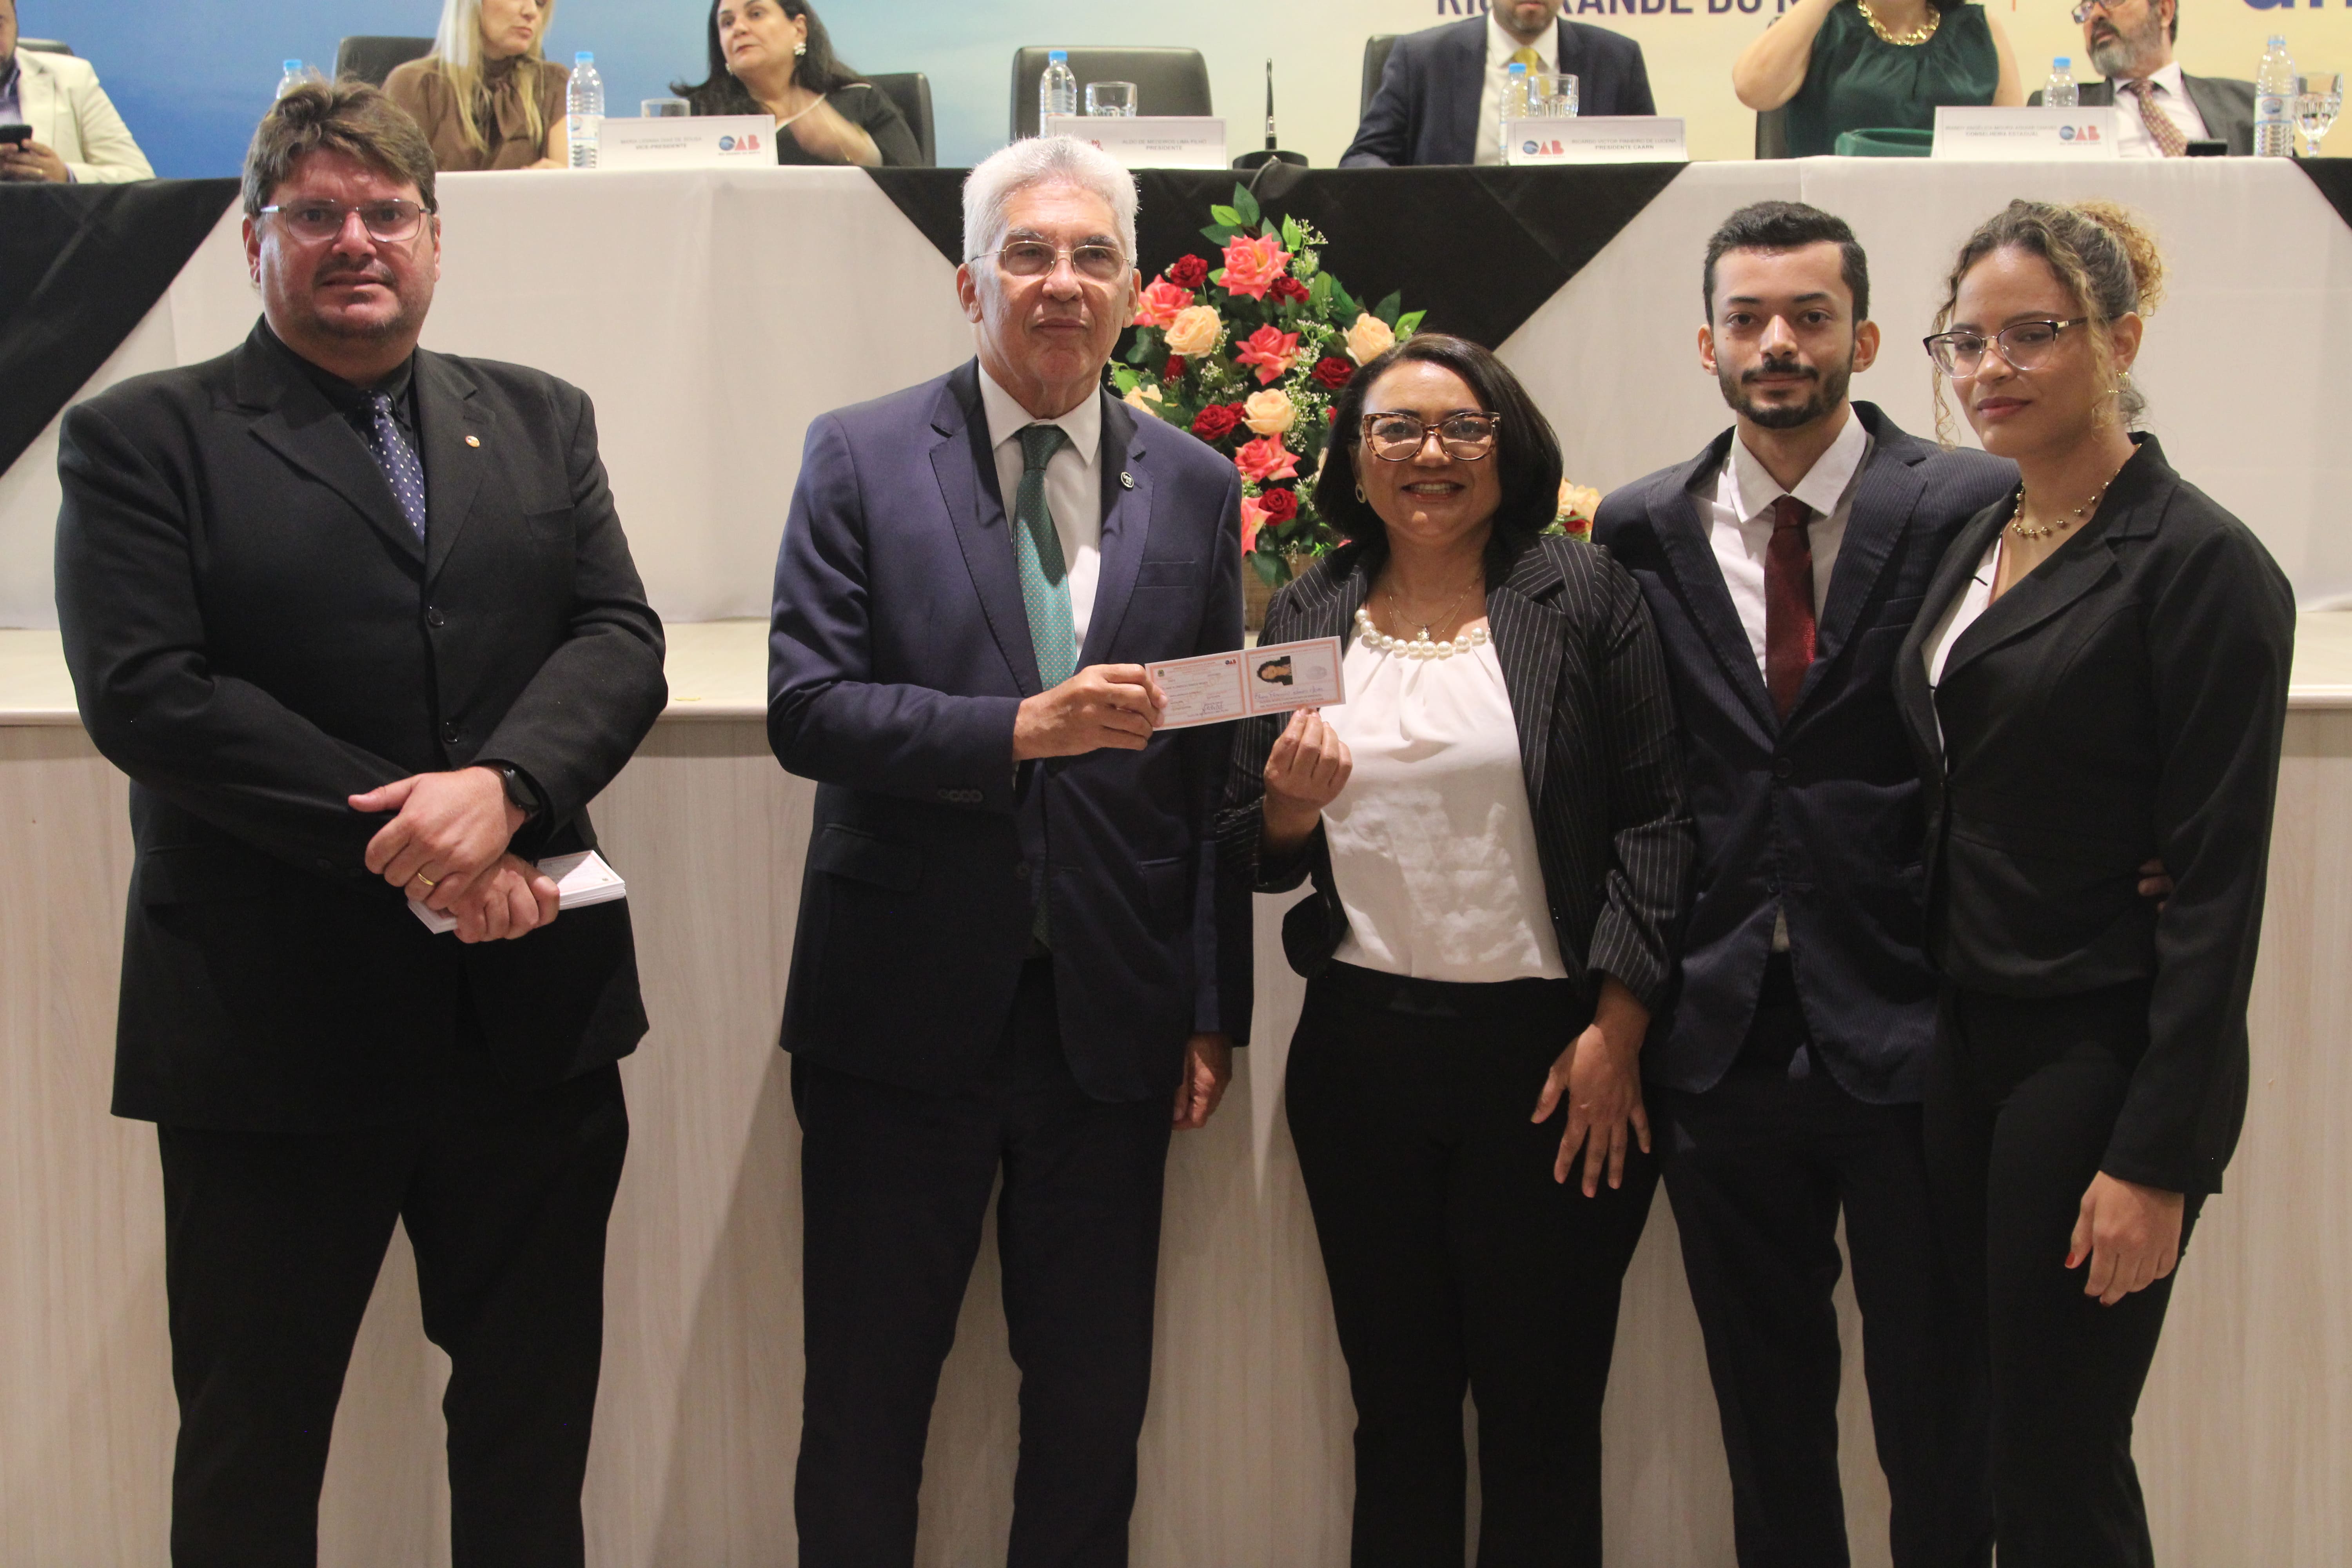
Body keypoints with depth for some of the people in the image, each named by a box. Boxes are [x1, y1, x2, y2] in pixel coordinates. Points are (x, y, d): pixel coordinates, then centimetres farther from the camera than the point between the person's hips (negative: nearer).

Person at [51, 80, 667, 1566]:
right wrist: (411, 850, -18)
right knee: (251, 1446, 11)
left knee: (535, 1419, 15)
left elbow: (622, 644, 1)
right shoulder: (142, 438, 0)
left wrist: (505, 788, -20)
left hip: (531, 1016, 3)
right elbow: (143, 692, -13)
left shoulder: (539, 421, 12)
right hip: (271, 1033, -3)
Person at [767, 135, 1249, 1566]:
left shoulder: (1195, 486, 6)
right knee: (867, 1396, 10)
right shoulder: (861, 457, -1)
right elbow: (807, 709, -10)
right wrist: (1023, 727, -23)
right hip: (904, 1012, -2)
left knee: (1097, 1397, 11)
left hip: (1114, 1019, 2)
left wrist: (1215, 1011, 5)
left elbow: (1216, 764, 7)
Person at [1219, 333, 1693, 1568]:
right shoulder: (1306, 621, 9)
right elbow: (1252, 856, 13)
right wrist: (1293, 807, -10)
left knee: (1542, 1415, 5)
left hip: (1553, 1056, -3)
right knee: (1397, 1407, 11)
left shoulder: (1583, 598, 0)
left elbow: (1654, 819, -4)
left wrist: (1618, 1028, -10)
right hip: (1359, 1055, 3)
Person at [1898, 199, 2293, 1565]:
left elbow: (2217, 882, -15)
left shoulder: (2201, 565, -12)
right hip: (1966, 1044, 7)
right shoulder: (1975, 545, 11)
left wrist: (2158, 1158, -18)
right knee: (1955, 1443, 12)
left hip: (2100, 1054, -7)